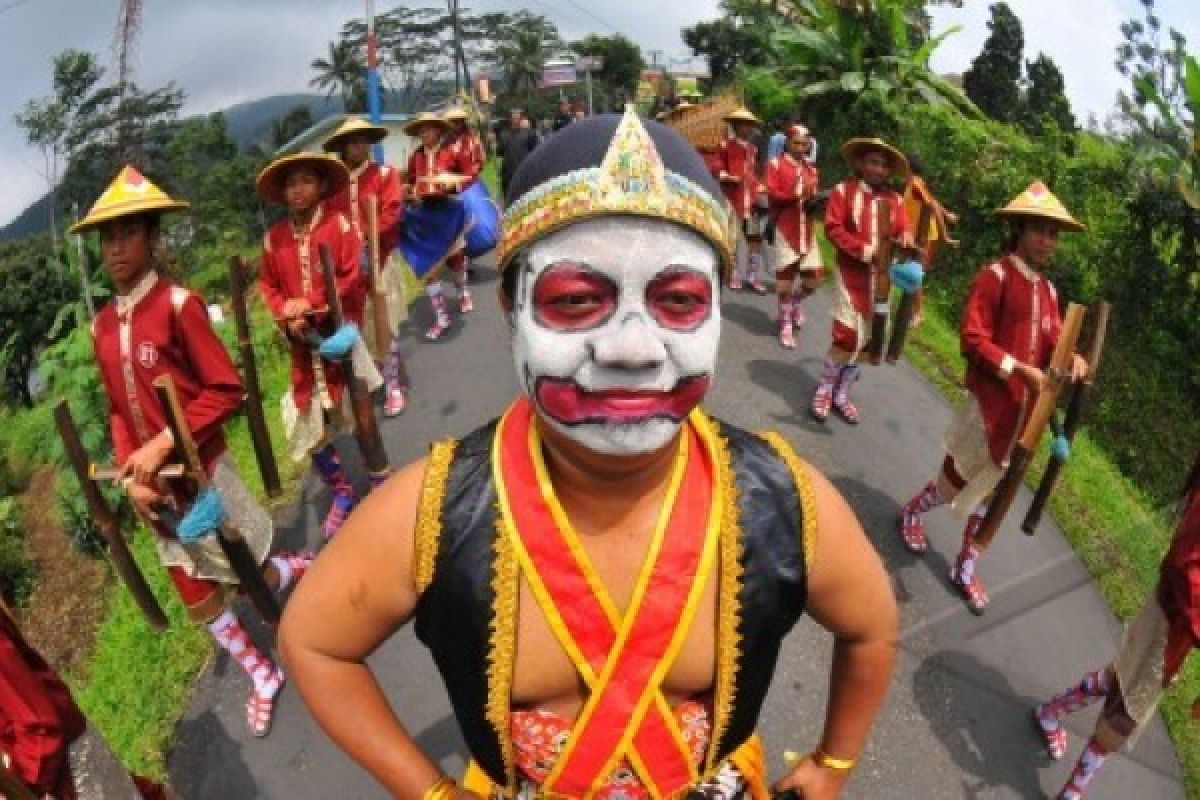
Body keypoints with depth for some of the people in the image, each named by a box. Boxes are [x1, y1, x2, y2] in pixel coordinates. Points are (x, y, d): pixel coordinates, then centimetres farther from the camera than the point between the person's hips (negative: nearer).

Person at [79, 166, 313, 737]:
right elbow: (118, 410, 9)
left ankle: (304, 570, 45)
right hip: (154, 486, 6)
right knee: (198, 601, 14)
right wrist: (130, 471, -5)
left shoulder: (178, 304, -16)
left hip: (203, 472, -6)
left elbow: (226, 391, -18)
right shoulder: (101, 326, 4)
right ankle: (263, 676, 35)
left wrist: (162, 444, -22)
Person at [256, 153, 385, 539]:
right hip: (304, 345, 4)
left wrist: (311, 304, -20)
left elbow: (355, 278, -15)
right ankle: (342, 493, 28)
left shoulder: (338, 225, -8)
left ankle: (380, 482, 29)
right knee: (307, 426, 8)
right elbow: (268, 285, 10)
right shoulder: (274, 237, 3)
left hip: (341, 334, -4)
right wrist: (286, 318, -8)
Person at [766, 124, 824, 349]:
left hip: (807, 230, 5)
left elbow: (813, 197, 18)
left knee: (815, 277, 2)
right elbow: (772, 194, -10)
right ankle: (785, 323, 10)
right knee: (785, 275, -2)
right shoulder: (776, 165, 0)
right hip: (785, 229, -5)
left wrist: (814, 201, -5)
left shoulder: (812, 169, 16)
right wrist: (797, 194, -19)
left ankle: (794, 303, 32)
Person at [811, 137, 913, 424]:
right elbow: (833, 228, -11)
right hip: (852, 272, -5)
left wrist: (905, 238, -16)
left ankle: (842, 395, 23)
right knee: (847, 334, -11)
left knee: (866, 338, 9)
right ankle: (824, 391, 9)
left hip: (882, 276, 5)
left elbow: (901, 231, 9)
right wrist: (865, 251, -19)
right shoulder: (844, 191, -4)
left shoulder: (894, 200, 7)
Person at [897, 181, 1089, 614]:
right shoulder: (995, 275, -14)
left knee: (990, 489, 15)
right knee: (957, 479, 7)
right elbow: (972, 338, -19)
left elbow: (1054, 339, 7)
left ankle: (965, 568, 29)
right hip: (990, 402, -6)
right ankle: (912, 513, 39)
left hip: (1026, 409, 7)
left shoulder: (1048, 289, 8)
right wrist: (1022, 370, -24)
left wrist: (1073, 358, -15)